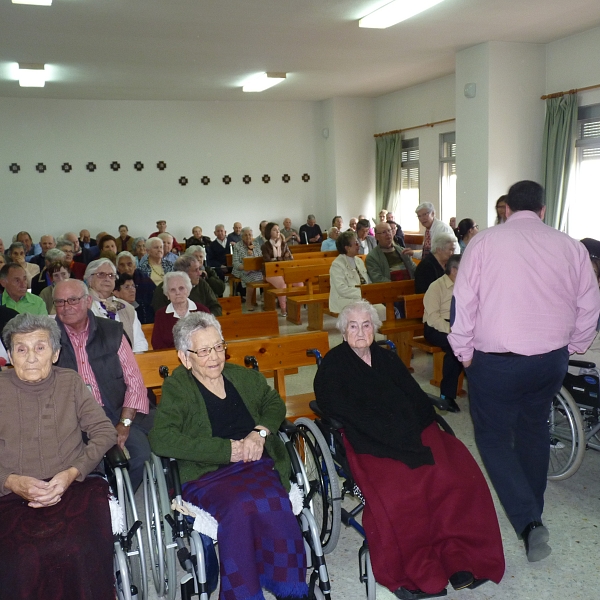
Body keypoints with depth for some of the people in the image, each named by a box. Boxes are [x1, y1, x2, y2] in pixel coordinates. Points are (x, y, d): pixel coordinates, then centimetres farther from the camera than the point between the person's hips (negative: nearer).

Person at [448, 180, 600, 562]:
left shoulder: (484, 242, -8)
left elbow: (463, 303, -10)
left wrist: (464, 352, 2)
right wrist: (569, 348, 19)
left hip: (495, 362, -4)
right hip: (551, 360, 4)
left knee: (494, 436, 10)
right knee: (534, 430, 22)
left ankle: (528, 522, -2)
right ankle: (533, 513, 36)